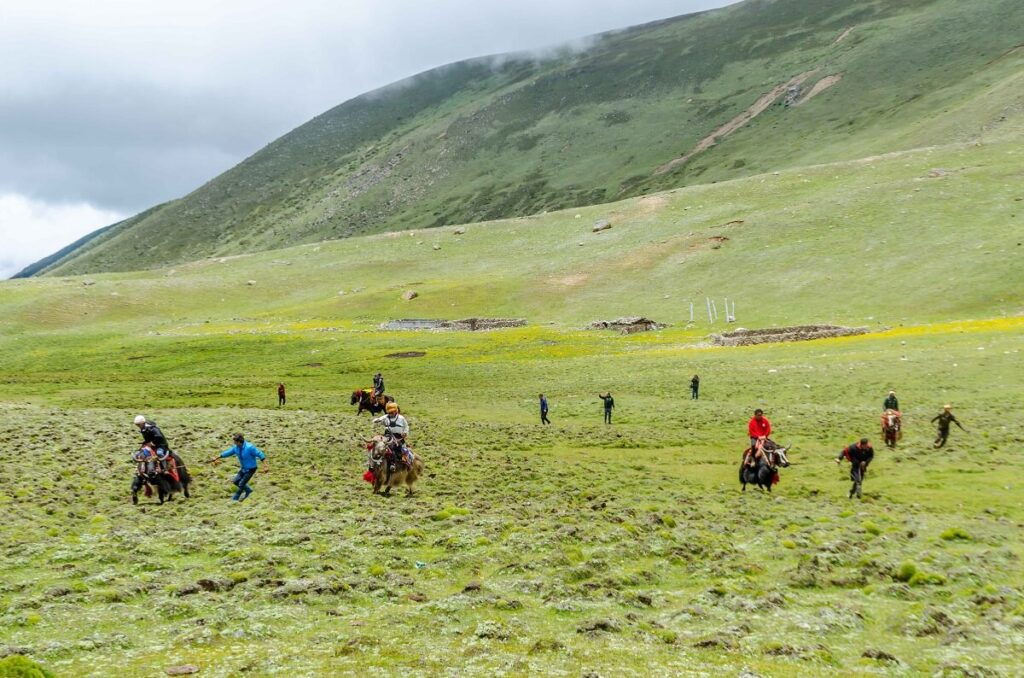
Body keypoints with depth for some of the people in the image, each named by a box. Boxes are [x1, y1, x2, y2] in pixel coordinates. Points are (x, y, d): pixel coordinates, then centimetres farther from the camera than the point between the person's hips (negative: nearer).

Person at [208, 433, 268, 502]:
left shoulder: (249, 447, -29)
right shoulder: (236, 447, -6)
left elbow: (260, 454, -24)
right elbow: (228, 453, 8)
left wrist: (265, 465, -30)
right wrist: (216, 458, 13)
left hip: (251, 469, -8)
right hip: (243, 468, 8)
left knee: (241, 484, -5)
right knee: (236, 481, 9)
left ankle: (235, 499, 13)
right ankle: (248, 490, 29)